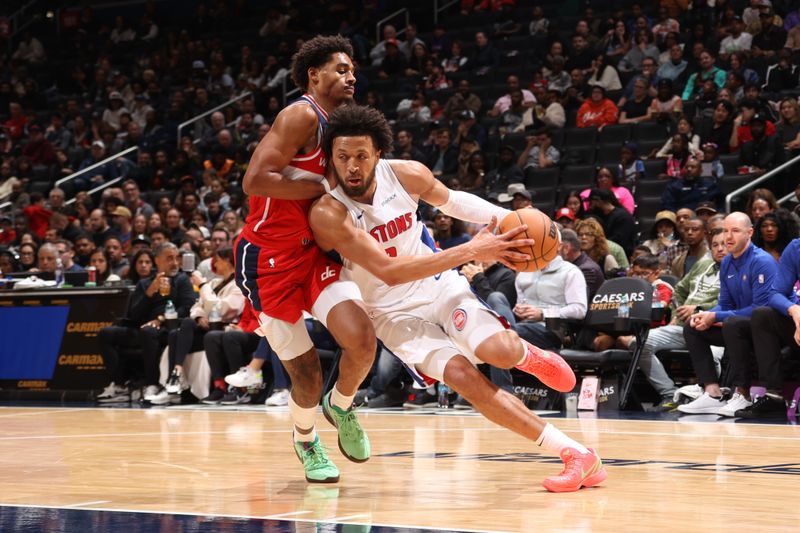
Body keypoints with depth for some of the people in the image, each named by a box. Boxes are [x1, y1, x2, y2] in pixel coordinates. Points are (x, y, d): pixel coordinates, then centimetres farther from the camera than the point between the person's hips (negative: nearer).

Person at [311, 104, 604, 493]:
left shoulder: (406, 175, -11)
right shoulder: (328, 213, -25)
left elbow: (451, 201, 12)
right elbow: (389, 272, -30)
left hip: (437, 285, 2)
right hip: (394, 313, -2)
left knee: (500, 352, -25)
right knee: (463, 377, -24)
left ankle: (527, 354, 17)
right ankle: (577, 455, -19)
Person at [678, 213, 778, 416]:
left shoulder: (762, 261, -17)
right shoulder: (727, 263, 8)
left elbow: (760, 308, -23)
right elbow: (725, 304, 13)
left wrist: (716, 317, -20)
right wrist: (705, 315, -11)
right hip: (740, 325, 9)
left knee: (732, 323, -36)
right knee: (692, 327, 2)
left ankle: (743, 394, -26)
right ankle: (712, 393, -12)